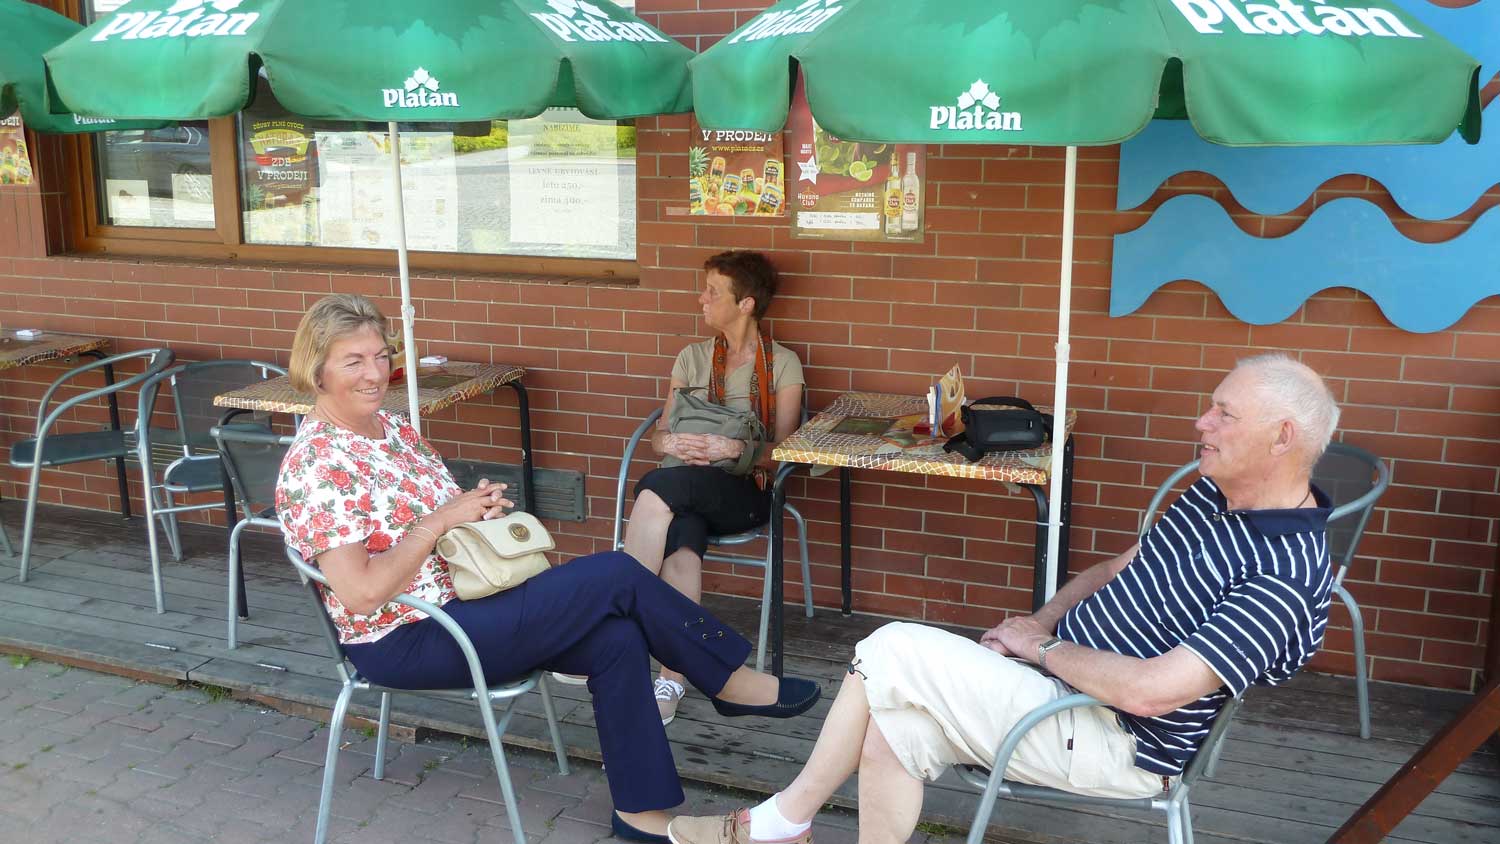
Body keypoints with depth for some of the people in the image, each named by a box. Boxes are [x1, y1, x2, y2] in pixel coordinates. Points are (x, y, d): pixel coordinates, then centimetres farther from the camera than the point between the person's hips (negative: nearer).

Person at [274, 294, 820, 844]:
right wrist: (441, 519, -19)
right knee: (616, 576, -16)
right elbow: (361, 594, -23)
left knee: (616, 637, -13)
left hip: (459, 596, 8)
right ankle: (732, 680, 3)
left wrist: (478, 505, -2)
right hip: (406, 642, -8)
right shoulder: (315, 465, -17)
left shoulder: (394, 428, 9)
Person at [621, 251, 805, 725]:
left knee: (660, 487, -35)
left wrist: (732, 449, -18)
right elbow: (658, 436, 16)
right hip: (683, 486, 3)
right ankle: (672, 681, -39)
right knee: (682, 547, -35)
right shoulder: (692, 358, 19)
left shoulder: (783, 364, 8)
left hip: (743, 492, -3)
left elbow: (782, 450, 1)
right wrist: (672, 443, -9)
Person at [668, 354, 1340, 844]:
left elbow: (1149, 690, -30)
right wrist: (1038, 623, 2)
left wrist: (1041, 648, -14)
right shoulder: (1215, 493, 6)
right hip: (1063, 679, 9)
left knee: (894, 651, -17)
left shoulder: (1287, 579, -24)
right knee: (895, 726, -8)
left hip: (1112, 743, -9)